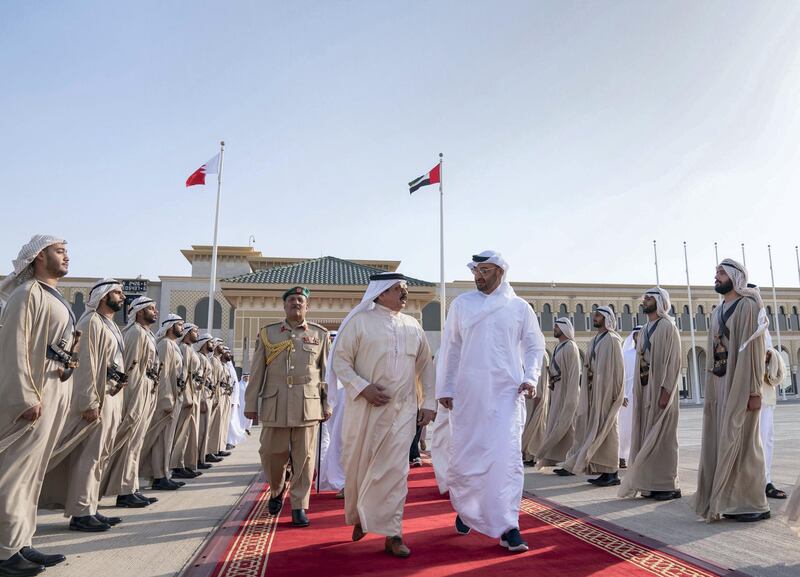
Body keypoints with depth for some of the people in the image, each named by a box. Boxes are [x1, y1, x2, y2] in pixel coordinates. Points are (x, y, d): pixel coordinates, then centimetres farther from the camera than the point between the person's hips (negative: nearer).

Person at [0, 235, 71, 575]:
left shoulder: (56, 299, 17)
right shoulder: (28, 293, -9)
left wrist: (59, 395, 15)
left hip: (56, 391, 9)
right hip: (34, 394, -9)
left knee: (31, 471, 13)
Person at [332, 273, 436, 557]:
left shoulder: (413, 326, 11)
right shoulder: (359, 321, -2)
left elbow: (426, 366, 16)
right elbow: (340, 360, -4)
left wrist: (429, 402, 10)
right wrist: (363, 387, -15)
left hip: (402, 409, 2)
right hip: (363, 407, -2)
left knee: (394, 470, -1)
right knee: (357, 465, 10)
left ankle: (392, 534, 10)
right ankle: (359, 517, 36)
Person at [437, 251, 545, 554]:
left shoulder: (519, 307, 4)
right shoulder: (461, 304, 5)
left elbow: (534, 346, 11)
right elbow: (449, 348, 6)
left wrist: (531, 377, -4)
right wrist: (444, 388, 4)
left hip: (507, 392, -1)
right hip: (467, 392, 1)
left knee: (508, 456, -7)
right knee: (463, 455, 8)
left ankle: (508, 526, 5)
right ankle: (464, 507, 35)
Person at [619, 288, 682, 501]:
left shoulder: (667, 327, -7)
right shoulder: (644, 330, 16)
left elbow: (673, 360, -14)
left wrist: (665, 390, -21)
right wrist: (637, 391, 12)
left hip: (660, 389, -7)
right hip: (644, 389, 8)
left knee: (662, 436, -3)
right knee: (647, 436, 8)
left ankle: (668, 485, 5)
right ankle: (651, 483, 13)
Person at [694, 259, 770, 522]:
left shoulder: (748, 306, -7)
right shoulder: (718, 311, 16)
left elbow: (754, 349, -13)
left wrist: (754, 391, -17)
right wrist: (711, 391, 12)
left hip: (740, 385, -7)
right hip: (719, 384, 7)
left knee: (741, 442, -3)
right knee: (722, 442, 8)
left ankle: (753, 504, 8)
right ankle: (733, 501, 16)